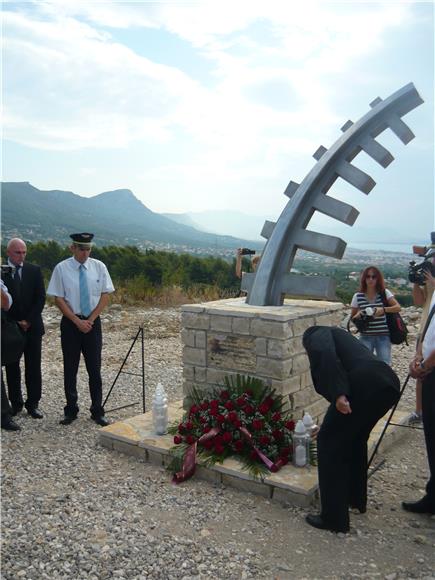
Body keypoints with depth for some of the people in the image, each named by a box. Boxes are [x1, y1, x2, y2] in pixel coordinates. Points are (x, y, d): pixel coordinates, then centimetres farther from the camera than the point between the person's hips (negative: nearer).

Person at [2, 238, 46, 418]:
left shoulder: (34, 270, 4)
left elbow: (40, 298, 1)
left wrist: (29, 321, -7)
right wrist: (16, 322, -9)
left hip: (32, 326, 1)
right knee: (11, 368, 7)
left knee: (33, 368, 3)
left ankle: (33, 404, 11)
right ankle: (16, 403, 18)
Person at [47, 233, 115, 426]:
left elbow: (105, 296, 1)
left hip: (93, 322, 1)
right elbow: (59, 299, -5)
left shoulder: (99, 267, 0)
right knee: (70, 369, 7)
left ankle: (97, 412, 14)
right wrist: (78, 321, -11)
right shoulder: (61, 269, -5)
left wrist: (90, 320, -8)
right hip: (70, 323, -1)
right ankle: (71, 411, 21)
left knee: (95, 369, 4)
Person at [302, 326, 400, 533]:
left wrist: (338, 394, -18)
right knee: (355, 438, 29)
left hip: (364, 385, -8)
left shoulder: (316, 335, 16)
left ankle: (333, 518, 13)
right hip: (389, 384, 8)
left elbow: (324, 354, -11)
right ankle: (357, 498, 43)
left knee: (330, 440, 7)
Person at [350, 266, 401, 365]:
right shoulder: (358, 296, 0)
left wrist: (383, 309, -25)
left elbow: (398, 307, -8)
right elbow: (352, 317, 7)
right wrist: (358, 315, -16)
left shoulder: (385, 293, 0)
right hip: (366, 337, 0)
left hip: (383, 336, 0)